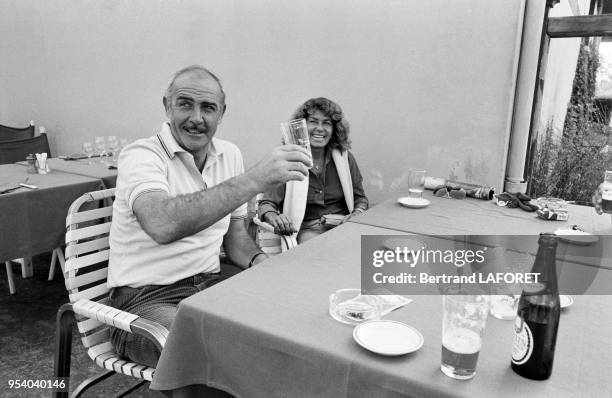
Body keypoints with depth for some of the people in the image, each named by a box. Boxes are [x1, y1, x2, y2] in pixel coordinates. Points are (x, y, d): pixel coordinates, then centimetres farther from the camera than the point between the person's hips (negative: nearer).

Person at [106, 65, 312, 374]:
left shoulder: (230, 155, 7)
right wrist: (255, 179, -38)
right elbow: (162, 225, -37)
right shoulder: (141, 156, -14)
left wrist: (261, 262, -8)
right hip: (147, 298, -6)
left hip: (209, 287, 6)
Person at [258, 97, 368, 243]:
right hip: (308, 229, -3)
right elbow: (267, 203, -6)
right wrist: (275, 219, -30)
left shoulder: (345, 157, 6)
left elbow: (360, 198, 14)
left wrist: (356, 215, -9)